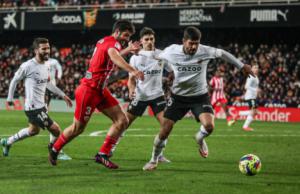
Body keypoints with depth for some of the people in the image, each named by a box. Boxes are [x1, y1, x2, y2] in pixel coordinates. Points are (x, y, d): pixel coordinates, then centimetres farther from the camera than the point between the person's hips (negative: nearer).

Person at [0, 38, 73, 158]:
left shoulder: (46, 66, 6)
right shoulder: (28, 66, -17)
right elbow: (15, 80, -5)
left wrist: (63, 95, 18)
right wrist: (10, 98, 1)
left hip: (41, 105, 10)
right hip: (34, 107, -10)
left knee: (33, 130, 28)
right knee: (56, 130, -10)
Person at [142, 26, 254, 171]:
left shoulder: (205, 51, -16)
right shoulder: (171, 51, -17)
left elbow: (222, 53, 3)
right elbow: (157, 56, 6)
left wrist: (242, 66, 11)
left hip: (200, 96, 0)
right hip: (178, 97, 0)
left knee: (209, 126, -24)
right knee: (164, 131, -4)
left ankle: (200, 138, 15)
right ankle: (153, 161, 21)